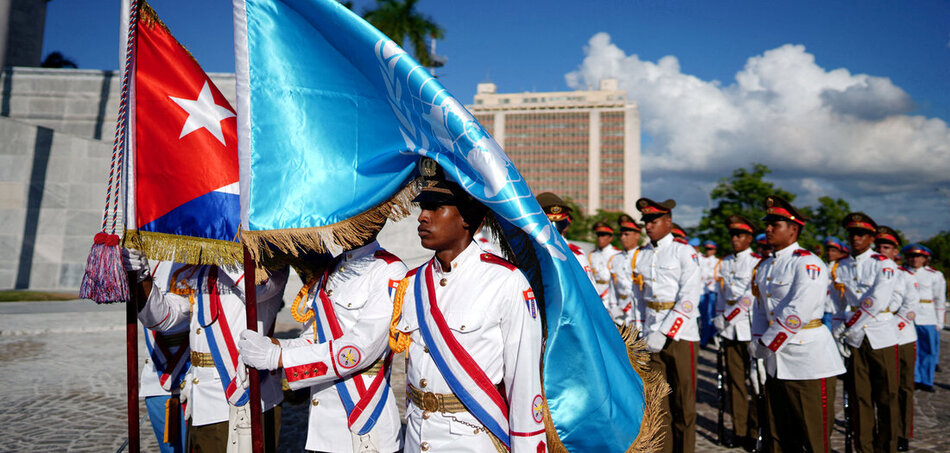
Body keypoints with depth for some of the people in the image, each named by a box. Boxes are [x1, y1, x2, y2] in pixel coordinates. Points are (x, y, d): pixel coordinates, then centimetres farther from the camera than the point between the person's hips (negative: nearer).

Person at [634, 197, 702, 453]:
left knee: (683, 400, 4)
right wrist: (646, 332, 11)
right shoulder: (641, 255, 9)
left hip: (680, 333, -4)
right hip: (652, 336, 4)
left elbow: (689, 298, -13)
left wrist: (664, 332, -17)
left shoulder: (684, 251, -6)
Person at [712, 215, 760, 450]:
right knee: (735, 380, 8)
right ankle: (739, 430, 15)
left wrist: (729, 316, -12)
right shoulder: (725, 263, 15)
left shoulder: (757, 262, -4)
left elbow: (752, 296, -12)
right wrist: (720, 319, 10)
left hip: (751, 329, -5)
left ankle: (755, 430, 7)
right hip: (729, 330, 5)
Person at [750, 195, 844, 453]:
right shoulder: (764, 267, 13)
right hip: (775, 364, 8)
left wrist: (765, 344, -16)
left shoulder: (807, 263, -11)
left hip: (807, 362, -8)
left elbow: (797, 313, -21)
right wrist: (757, 354, 5)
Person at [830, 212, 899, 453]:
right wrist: (839, 335, 2)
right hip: (853, 341, 3)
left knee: (886, 397, 3)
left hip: (881, 339, -3)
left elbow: (877, 302, -17)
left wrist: (846, 326, -15)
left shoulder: (884, 264, -5)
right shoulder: (839, 267, 8)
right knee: (859, 397, 6)